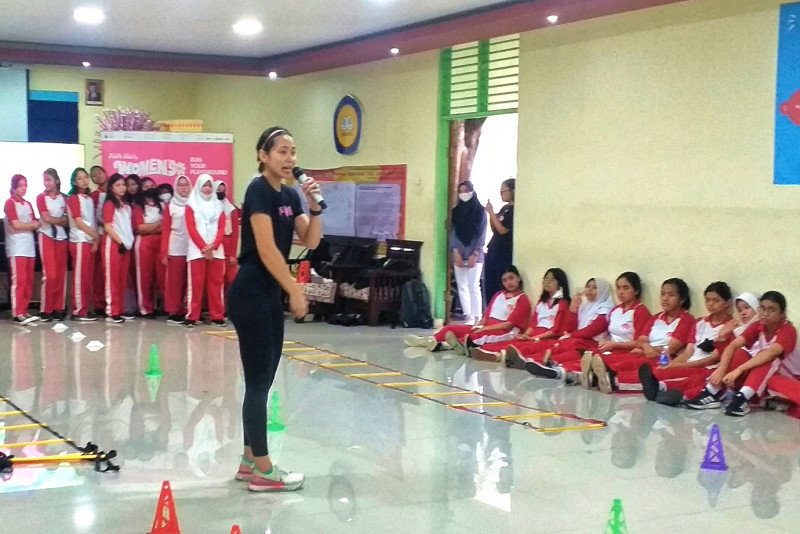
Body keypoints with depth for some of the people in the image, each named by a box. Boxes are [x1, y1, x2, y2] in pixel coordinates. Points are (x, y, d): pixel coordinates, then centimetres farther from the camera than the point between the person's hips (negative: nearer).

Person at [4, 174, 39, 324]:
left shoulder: (28, 204, 17)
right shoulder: (10, 203, -3)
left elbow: (35, 224, 14)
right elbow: (16, 225, -10)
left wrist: (35, 224, -8)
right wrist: (33, 225, 1)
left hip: (29, 246, 6)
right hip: (16, 247, -6)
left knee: (28, 281, 5)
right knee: (18, 280, -10)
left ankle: (25, 310, 11)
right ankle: (18, 313, -11)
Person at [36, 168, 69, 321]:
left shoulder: (63, 198, 8)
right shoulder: (41, 197, 1)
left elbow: (68, 221, 4)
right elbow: (46, 218, -10)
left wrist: (53, 220, -11)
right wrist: (61, 220, -1)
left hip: (61, 237, 3)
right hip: (46, 237, -3)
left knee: (61, 274, 1)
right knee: (50, 274, -9)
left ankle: (59, 308, 7)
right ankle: (45, 310, -3)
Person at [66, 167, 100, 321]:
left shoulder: (89, 198, 15)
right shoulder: (73, 198, -6)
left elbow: (93, 221, 13)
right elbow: (78, 222, -12)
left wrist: (96, 240, 1)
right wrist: (96, 236, -8)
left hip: (91, 241, 7)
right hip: (80, 241, -7)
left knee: (88, 277, 7)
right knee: (80, 276, -6)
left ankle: (86, 308, 12)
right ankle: (79, 311, -5)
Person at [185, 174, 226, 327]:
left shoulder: (218, 205, 13)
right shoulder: (191, 205, 4)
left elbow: (221, 228, 5)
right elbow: (191, 229, -4)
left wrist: (213, 245, -11)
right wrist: (204, 247, -13)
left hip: (216, 250, 3)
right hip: (197, 250, -2)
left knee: (216, 284, 2)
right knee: (196, 284, -4)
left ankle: (217, 316, 5)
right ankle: (192, 316, -3)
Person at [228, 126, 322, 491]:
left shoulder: (289, 195, 12)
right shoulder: (259, 190, -14)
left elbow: (311, 241, 10)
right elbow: (266, 248, -20)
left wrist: (314, 205, -3)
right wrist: (295, 291, -18)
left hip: (270, 295, 9)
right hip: (250, 294, -9)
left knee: (263, 380, 12)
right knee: (258, 380, -5)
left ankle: (249, 461, 21)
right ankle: (262, 471, 2)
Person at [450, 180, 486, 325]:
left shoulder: (480, 210, 1)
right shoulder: (456, 211, 12)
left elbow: (482, 234, -2)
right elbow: (453, 232, 8)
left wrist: (475, 254, -10)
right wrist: (455, 252, -5)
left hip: (474, 255, -4)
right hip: (459, 254, 4)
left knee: (474, 286, -9)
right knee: (462, 286, 0)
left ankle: (477, 317, -7)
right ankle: (468, 316, 2)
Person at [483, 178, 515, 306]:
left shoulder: (514, 210, -10)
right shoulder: (504, 208, 15)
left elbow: (503, 230, -16)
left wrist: (492, 212, -11)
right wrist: (490, 214, 6)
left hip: (505, 255, -9)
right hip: (493, 252, 9)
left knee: (501, 289, -7)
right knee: (489, 288, 9)